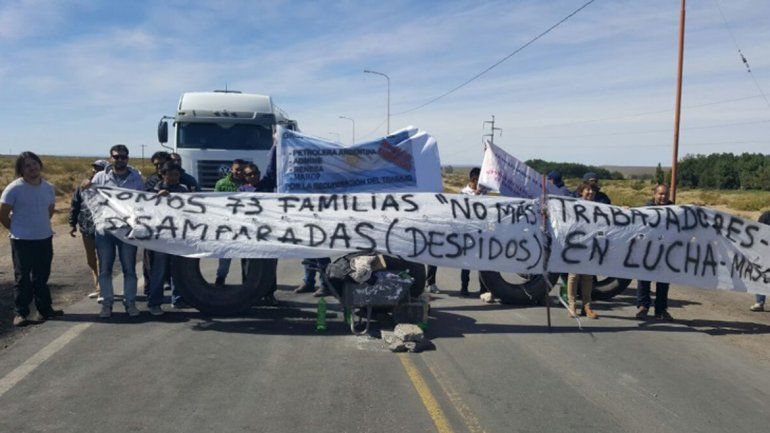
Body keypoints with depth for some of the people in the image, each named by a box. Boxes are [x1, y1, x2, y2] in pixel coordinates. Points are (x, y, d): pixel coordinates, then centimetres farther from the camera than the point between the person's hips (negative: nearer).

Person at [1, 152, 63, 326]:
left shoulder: (48, 187, 5)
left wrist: (40, 226, 13)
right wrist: (17, 230, 1)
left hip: (45, 238, 5)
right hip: (22, 241, -5)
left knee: (42, 277, 14)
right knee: (22, 278, 2)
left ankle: (45, 309, 23)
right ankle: (21, 313, 10)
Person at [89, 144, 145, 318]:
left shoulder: (136, 178, 5)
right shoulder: (100, 177, 4)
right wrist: (86, 189, -15)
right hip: (105, 230, 0)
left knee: (129, 268, 7)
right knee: (105, 269, 7)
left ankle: (130, 302, 18)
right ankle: (107, 303, 18)